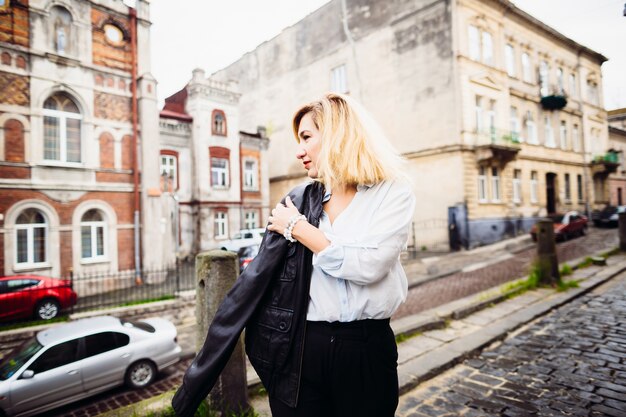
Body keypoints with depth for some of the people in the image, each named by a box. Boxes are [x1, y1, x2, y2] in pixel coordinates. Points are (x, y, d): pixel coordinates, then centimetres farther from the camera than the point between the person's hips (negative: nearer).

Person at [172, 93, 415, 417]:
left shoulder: (393, 192, -5)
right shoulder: (298, 201, 1)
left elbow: (368, 265, -21)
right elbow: (252, 284, -4)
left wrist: (299, 228, -10)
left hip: (367, 350, -1)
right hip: (298, 349, 2)